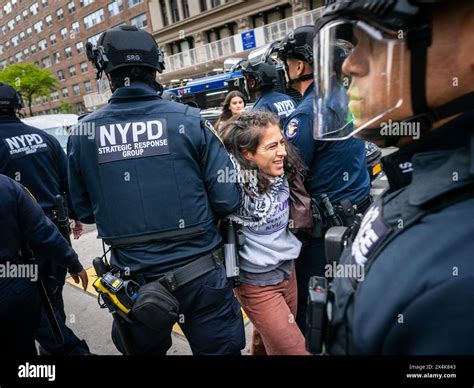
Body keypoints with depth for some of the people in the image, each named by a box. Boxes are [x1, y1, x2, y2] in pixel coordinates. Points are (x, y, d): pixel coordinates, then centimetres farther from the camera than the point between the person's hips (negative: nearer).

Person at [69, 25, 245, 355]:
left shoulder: (83, 132, -5)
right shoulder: (189, 120, -11)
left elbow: (84, 211, 5)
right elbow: (228, 200, -12)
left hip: (134, 280, 3)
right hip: (201, 276, -2)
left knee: (144, 349, 27)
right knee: (217, 349, 19)